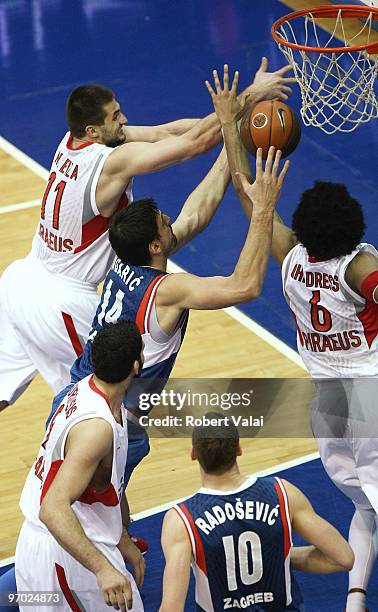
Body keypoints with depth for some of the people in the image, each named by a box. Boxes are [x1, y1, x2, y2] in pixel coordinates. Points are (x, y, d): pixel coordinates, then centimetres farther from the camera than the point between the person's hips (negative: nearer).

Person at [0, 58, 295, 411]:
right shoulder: (112, 163, -24)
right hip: (62, 301, -8)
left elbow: (164, 132, -2)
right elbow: (196, 141, -25)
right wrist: (251, 94, -19)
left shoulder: (73, 141, -2)